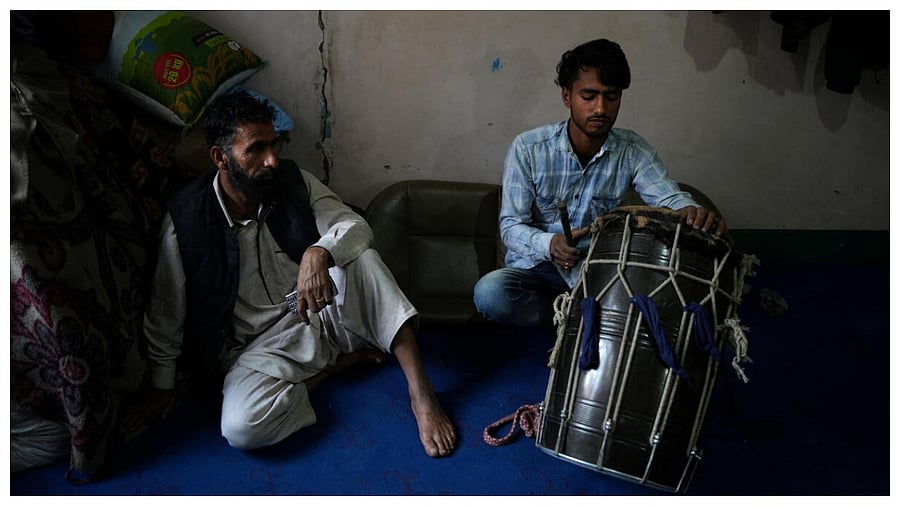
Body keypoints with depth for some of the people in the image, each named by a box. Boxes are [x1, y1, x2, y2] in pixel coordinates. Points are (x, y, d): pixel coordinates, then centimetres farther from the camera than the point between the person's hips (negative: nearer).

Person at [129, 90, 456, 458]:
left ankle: (420, 392, -27)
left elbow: (355, 226, -14)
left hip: (320, 309, 2)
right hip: (259, 343, -1)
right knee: (241, 427, -30)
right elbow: (166, 308, 0)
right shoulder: (185, 219, -12)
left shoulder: (294, 182, -6)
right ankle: (336, 360, -6)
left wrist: (319, 253, -37)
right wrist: (162, 383, 8)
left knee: (360, 257, -28)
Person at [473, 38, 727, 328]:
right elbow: (510, 226, -14)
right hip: (536, 269, 0)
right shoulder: (527, 148, -12)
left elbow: (669, 197, -17)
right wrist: (549, 244, -37)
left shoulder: (633, 150, -5)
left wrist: (694, 214, -43)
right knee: (489, 291, -32)